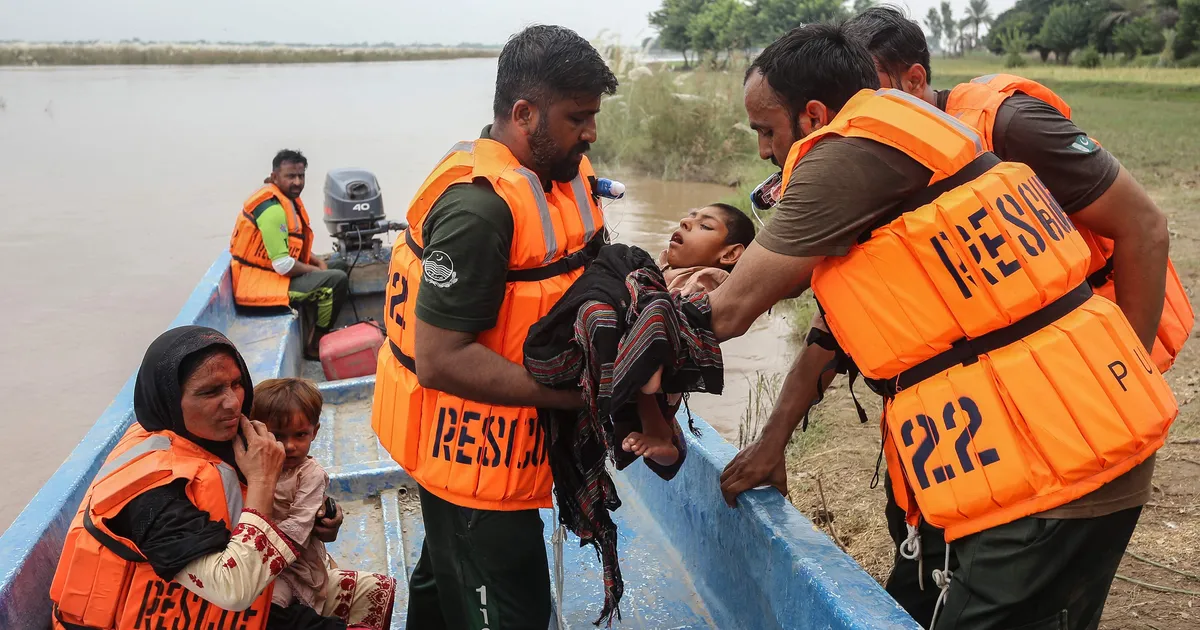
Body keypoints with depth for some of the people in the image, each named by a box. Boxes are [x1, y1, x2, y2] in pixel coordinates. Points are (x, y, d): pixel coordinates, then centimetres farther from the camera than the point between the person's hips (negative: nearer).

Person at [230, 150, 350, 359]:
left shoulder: (288, 199, 7)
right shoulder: (272, 209, -23)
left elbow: (292, 244, 19)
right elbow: (283, 266, -25)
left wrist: (317, 261, 3)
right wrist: (315, 270, -9)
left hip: (269, 273, 10)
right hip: (262, 283, -10)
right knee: (337, 280, -17)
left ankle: (310, 333, 18)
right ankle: (314, 343, -1)